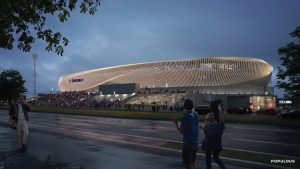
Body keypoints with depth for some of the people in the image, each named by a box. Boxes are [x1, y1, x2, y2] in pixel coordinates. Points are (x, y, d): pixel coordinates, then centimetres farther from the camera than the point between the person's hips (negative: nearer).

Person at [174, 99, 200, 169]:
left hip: (188, 142, -8)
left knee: (188, 163, 0)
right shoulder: (196, 114, 3)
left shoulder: (185, 117, -19)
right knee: (193, 161, 19)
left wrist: (176, 124, 0)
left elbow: (181, 131, -16)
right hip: (195, 141, 8)